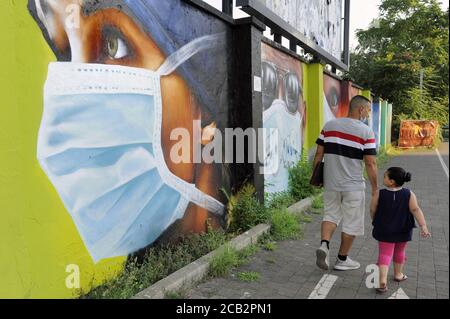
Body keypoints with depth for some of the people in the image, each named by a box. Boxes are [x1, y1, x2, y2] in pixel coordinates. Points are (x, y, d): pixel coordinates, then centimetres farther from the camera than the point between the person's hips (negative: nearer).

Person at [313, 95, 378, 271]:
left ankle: (324, 244, -2)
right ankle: (342, 259, 23)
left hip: (330, 183, 4)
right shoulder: (366, 131, -9)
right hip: (353, 186, -4)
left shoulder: (329, 125, 3)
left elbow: (319, 153, 3)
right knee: (352, 222, 11)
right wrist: (375, 188, -2)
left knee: (331, 214, 20)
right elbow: (370, 163, -11)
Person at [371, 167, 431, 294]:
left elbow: (372, 210, -6)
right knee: (400, 252, 23)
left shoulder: (380, 194, -14)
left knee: (385, 254, 4)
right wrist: (423, 226, -20)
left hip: (384, 230, -2)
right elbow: (415, 210, -18)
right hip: (403, 231, 2)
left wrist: (376, 222, 12)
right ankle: (398, 275, 42)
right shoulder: (409, 194, -10)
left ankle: (383, 280, -12)